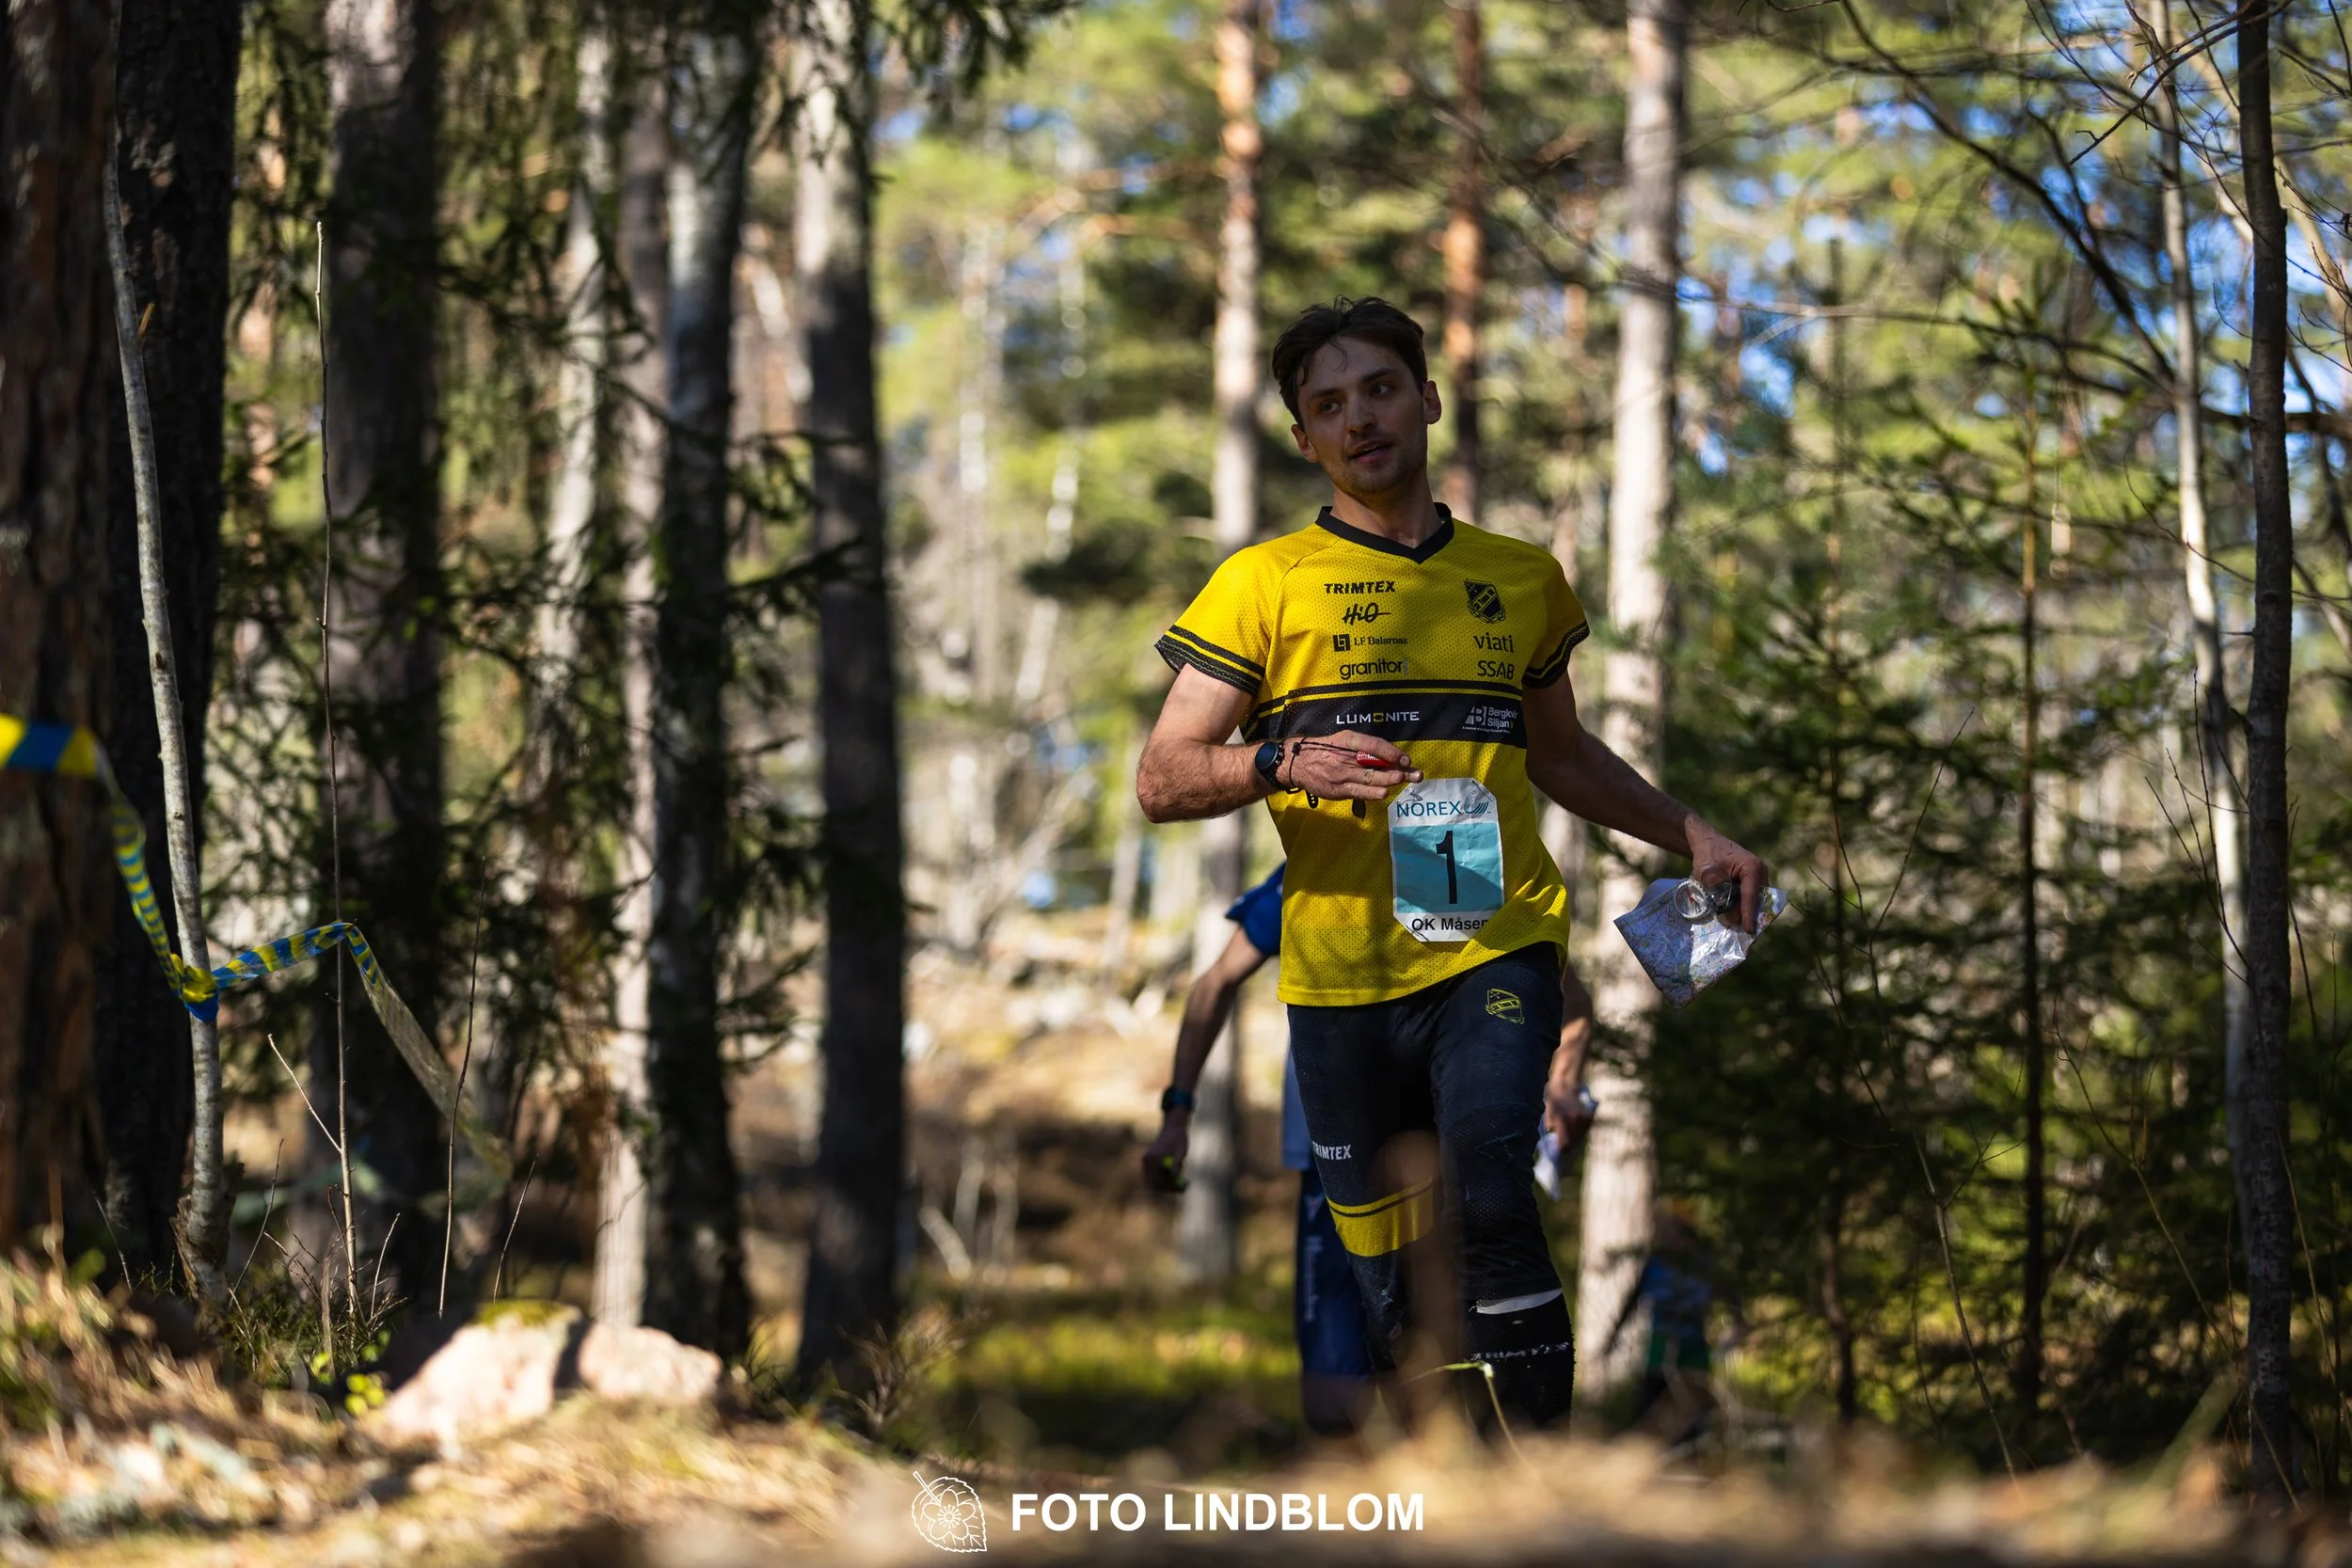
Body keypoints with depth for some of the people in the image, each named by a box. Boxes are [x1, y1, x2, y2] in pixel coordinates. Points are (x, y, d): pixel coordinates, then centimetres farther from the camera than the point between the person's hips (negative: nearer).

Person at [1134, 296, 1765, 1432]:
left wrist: (1690, 835, 19)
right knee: (1391, 1272, 2)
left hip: (1496, 949, 0)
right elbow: (1161, 780, -1)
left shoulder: (1520, 578, 15)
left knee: (1488, 1199, -23)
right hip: (1340, 973, 0)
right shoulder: (1264, 585, 5)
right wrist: (1281, 762, -20)